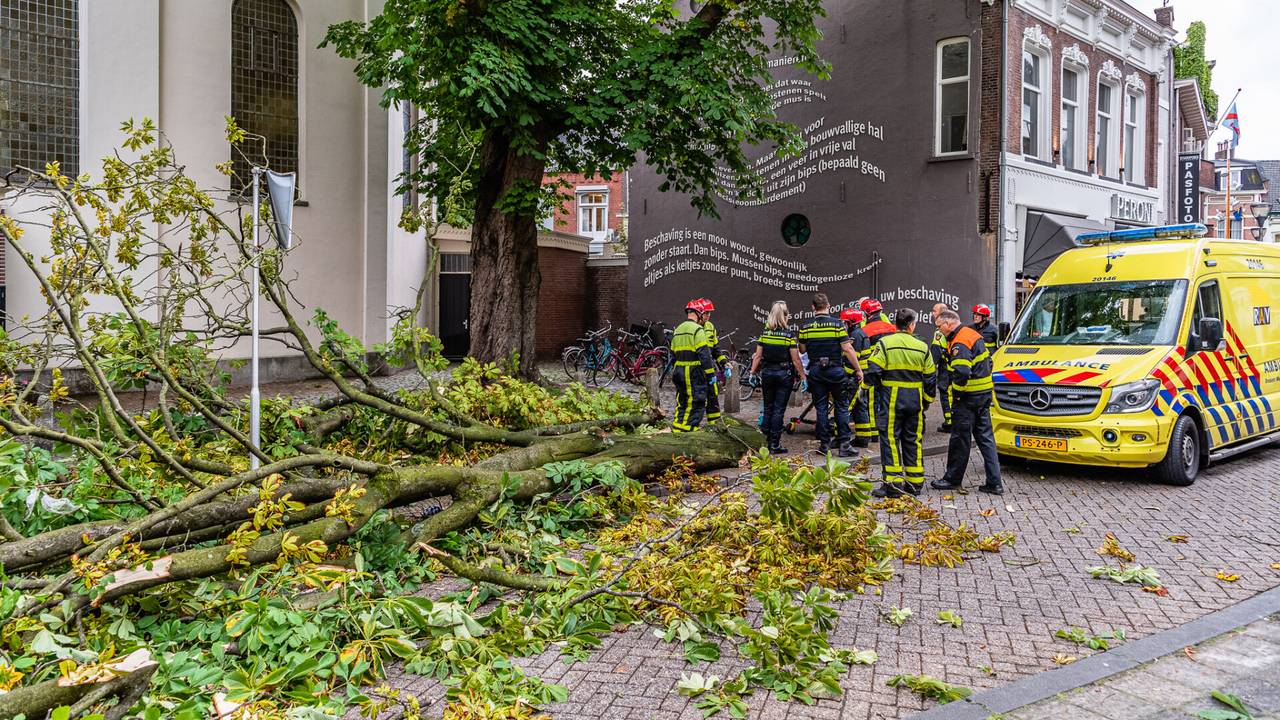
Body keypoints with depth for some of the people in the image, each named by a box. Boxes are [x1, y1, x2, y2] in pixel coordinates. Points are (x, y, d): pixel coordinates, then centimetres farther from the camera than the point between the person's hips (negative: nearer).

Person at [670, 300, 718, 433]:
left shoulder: (677, 330, 15)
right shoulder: (697, 330, -11)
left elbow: (673, 353, 19)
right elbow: (704, 354, -16)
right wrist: (711, 374, -13)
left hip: (678, 371, 8)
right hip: (694, 372, -8)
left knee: (682, 403, 15)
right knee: (697, 403, -2)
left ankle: (676, 429, 17)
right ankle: (687, 428, -4)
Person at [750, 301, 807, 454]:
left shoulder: (764, 333, -1)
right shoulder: (789, 334, -11)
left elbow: (758, 356, 1)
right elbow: (796, 360, -10)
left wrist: (752, 373, 10)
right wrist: (802, 377, -2)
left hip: (767, 374, 3)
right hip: (784, 375, -3)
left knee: (768, 408, 15)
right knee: (779, 410, 1)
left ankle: (766, 440, 18)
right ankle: (775, 445, 3)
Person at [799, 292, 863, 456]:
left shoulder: (806, 327, -2)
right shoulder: (837, 324, -9)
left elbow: (802, 349, 7)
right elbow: (847, 349, -11)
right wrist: (858, 369, -4)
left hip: (816, 371, 2)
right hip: (835, 370, -2)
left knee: (821, 408, 8)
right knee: (842, 407, 6)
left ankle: (824, 443, 9)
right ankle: (844, 444, 3)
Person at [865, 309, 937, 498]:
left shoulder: (885, 344, -6)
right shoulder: (922, 347, 5)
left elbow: (872, 371, -11)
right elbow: (931, 378, 10)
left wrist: (875, 385, 10)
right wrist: (927, 401, 21)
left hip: (891, 399, -3)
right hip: (915, 400, 4)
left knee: (890, 439, 0)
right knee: (913, 440, 12)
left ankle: (893, 483, -4)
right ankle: (915, 482, 18)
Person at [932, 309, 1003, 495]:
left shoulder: (959, 344, -18)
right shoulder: (972, 334, 13)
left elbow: (962, 372, -30)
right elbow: (987, 362, 22)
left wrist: (956, 393, -16)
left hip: (968, 398, -10)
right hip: (985, 393, 10)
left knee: (960, 439, 2)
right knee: (985, 437, 10)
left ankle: (952, 479, 13)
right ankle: (994, 482, 10)